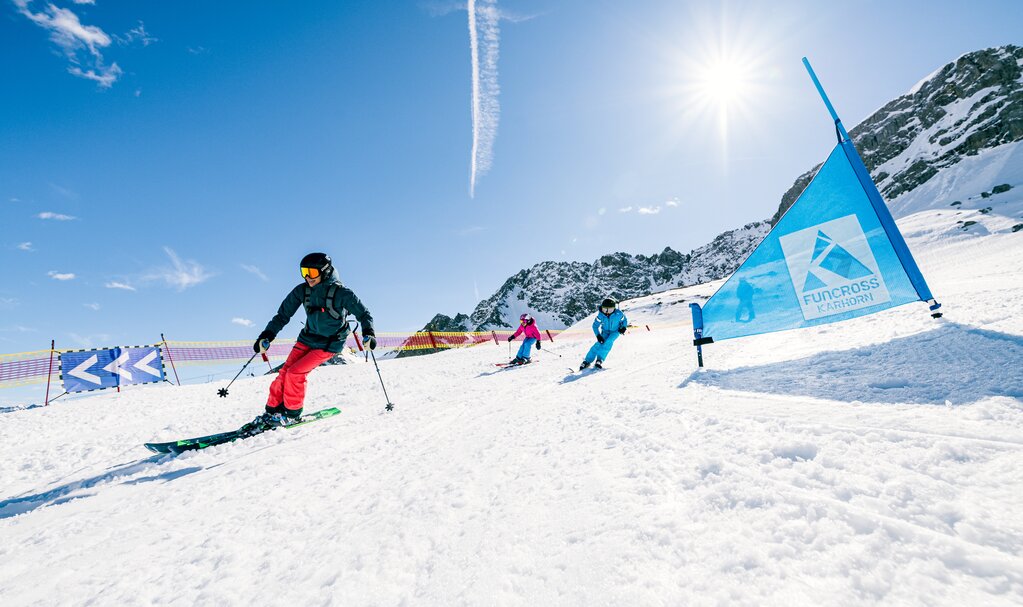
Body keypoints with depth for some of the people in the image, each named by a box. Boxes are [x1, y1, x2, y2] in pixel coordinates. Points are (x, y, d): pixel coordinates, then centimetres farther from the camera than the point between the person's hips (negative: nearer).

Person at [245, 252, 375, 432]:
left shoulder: (341, 293, -21)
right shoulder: (302, 290, -7)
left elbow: (363, 314, -13)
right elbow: (283, 314, 3)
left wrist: (368, 333, -28)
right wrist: (267, 335, -3)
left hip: (329, 344, -5)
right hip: (307, 338, 5)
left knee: (295, 373, -14)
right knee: (284, 372, -2)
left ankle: (292, 413, 6)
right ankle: (271, 411, 17)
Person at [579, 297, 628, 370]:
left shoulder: (618, 314, -25)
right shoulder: (600, 315, -23)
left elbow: (624, 320, -3)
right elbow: (595, 325, -14)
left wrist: (623, 327, -20)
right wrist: (598, 335, -24)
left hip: (615, 331, -1)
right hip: (605, 331, 1)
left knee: (608, 342, -27)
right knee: (599, 344, -16)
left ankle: (600, 360, -22)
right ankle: (587, 361, -8)